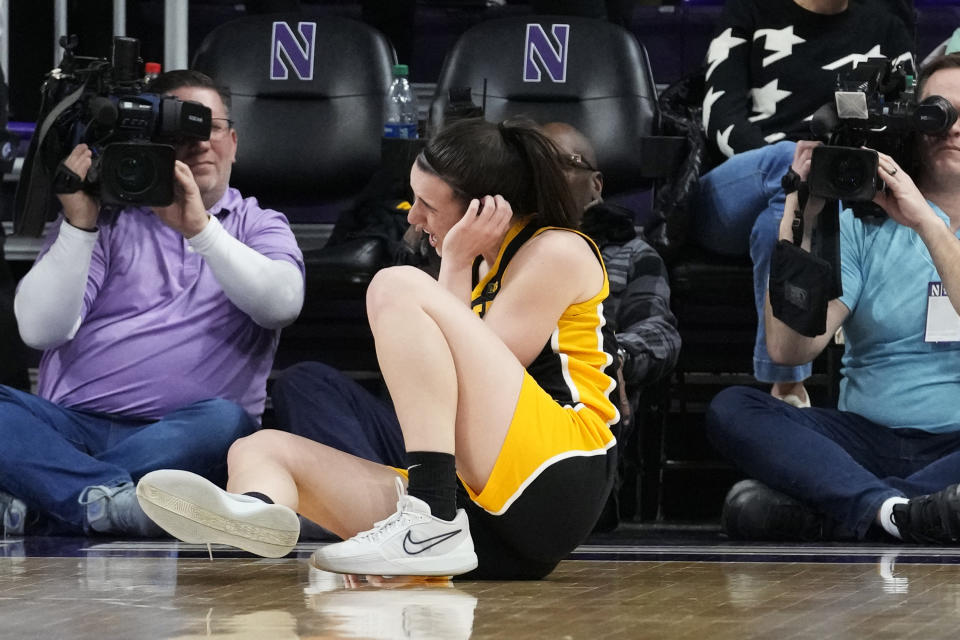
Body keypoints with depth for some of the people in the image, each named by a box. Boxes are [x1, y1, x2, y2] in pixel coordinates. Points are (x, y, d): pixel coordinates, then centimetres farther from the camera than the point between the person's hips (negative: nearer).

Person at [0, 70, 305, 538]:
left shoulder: (259, 226, 17)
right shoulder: (106, 217, 16)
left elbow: (282, 303, -7)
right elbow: (41, 330, 2)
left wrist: (200, 229, -17)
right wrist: (79, 226, -9)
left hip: (178, 434, -1)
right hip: (74, 424, 1)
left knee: (224, 423, -36)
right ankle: (113, 498, -45)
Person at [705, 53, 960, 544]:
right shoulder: (863, 223, 9)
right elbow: (789, 349, -4)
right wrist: (798, 218, -10)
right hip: (868, 438, 2)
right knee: (731, 408, -23)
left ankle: (812, 511, -36)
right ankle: (896, 512, -42)